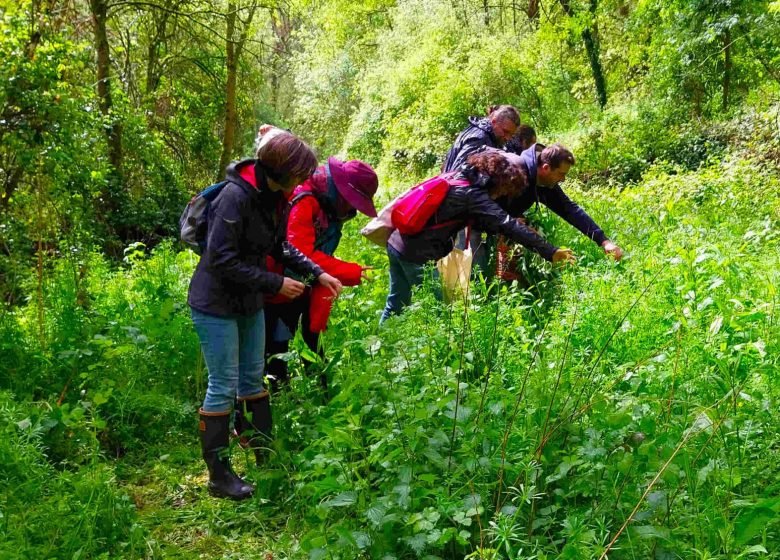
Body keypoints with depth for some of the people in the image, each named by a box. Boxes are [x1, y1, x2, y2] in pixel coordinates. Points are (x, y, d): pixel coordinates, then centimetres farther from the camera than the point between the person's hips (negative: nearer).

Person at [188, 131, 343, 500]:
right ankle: (218, 476, 12)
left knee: (253, 379, 16)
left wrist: (317, 273, 3)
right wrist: (275, 284, -23)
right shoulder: (235, 197, -26)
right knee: (223, 386, -1)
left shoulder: (275, 197, 0)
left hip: (249, 303, 9)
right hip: (216, 304, -8)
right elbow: (222, 259, -27)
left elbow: (280, 247, 14)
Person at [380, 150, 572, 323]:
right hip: (417, 254, -9)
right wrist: (550, 252, -19)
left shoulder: (458, 178, 12)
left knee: (396, 305, 19)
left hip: (397, 242, 9)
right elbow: (508, 226, -19)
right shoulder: (473, 194, -14)